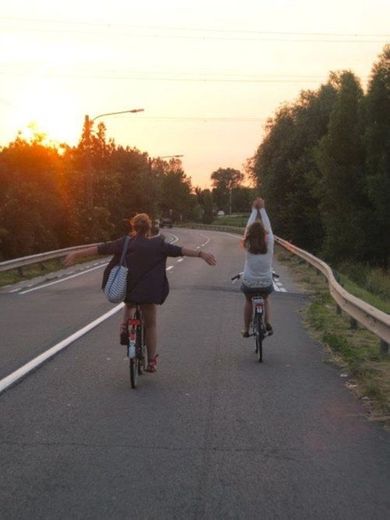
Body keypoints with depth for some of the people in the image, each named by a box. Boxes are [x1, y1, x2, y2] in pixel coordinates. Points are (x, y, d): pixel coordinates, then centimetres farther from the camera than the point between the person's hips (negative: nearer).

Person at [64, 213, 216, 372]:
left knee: (129, 305, 37)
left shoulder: (125, 243, 0)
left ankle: (124, 326, 12)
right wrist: (201, 254, -5)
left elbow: (101, 248, 1)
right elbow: (179, 250, -7)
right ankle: (151, 361, 14)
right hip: (149, 292, -2)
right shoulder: (158, 244, -3)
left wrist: (76, 254, 7)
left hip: (127, 289, 2)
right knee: (150, 324, 12)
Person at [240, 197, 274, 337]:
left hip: (249, 283, 0)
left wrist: (254, 210, 12)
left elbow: (249, 225, 0)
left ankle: (246, 330, 31)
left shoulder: (248, 245, -12)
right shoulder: (269, 243, -13)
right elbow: (267, 225, -1)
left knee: (248, 301, 29)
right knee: (266, 299, 31)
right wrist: (262, 209, 8)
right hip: (266, 283, 0)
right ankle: (268, 323, 10)